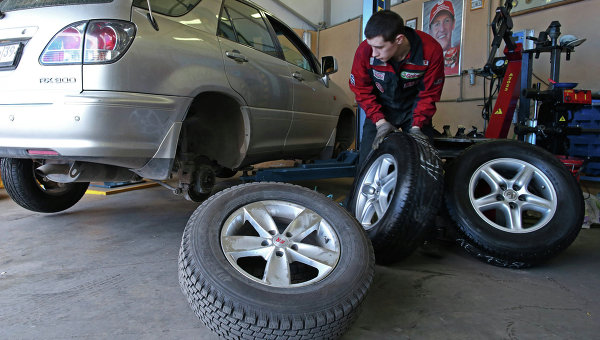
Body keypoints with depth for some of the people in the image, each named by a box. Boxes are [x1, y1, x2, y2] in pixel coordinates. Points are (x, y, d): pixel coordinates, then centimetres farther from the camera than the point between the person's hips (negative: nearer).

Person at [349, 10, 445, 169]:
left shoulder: (431, 51, -25)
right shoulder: (365, 51, -24)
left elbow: (429, 94, -12)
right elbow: (362, 90, -10)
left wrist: (416, 126, -22)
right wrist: (380, 121, -20)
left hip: (414, 107, 0)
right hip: (381, 109, 1)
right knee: (368, 161, -6)